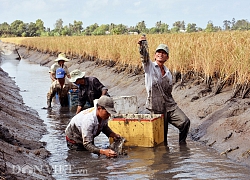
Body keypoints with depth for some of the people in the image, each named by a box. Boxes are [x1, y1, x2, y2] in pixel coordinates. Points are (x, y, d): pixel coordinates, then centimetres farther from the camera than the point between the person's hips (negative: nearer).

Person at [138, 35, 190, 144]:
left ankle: (182, 145, 5)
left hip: (170, 105, 4)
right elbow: (144, 56, -21)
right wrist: (143, 44, -39)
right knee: (161, 136, 0)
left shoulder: (168, 73, 14)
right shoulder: (149, 66, 1)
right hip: (157, 108, -4)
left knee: (185, 122, -13)